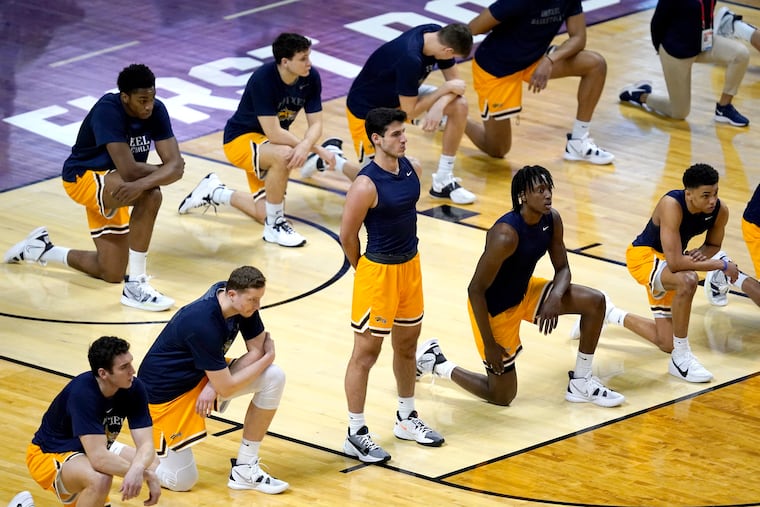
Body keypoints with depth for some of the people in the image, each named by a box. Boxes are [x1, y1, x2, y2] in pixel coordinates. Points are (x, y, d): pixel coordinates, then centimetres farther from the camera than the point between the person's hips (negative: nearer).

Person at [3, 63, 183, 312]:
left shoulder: (157, 111, -12)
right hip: (83, 178, -7)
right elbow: (128, 170, -35)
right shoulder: (108, 111, -30)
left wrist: (144, 182, -38)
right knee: (150, 195, -34)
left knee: (111, 272, 7)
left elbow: (176, 166, -19)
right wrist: (159, 171, -18)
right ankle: (135, 285, -27)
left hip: (112, 187, 7)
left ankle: (41, 249, 32)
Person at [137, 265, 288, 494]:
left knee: (274, 377, -12)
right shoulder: (205, 325, -35)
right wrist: (267, 358, -14)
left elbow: (256, 349, -3)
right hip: (165, 390, -8)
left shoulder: (243, 302, -12)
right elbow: (226, 389, -27)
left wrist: (215, 385, -18)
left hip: (203, 375, 8)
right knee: (181, 481, -6)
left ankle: (245, 468, -2)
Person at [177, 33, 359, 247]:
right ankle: (274, 226, -21)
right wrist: (318, 148, -28)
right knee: (283, 155, -38)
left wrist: (305, 146, -34)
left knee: (265, 215, 4)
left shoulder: (311, 78, -13)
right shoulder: (263, 79, -31)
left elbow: (316, 124, -10)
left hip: (266, 145, 7)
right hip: (241, 140, -7)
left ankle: (215, 192, 31)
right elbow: (273, 133, -33)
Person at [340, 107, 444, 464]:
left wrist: (406, 258, 17)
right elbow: (347, 236, -14)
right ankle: (355, 435, 9)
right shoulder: (366, 185, -23)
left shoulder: (412, 169, 0)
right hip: (378, 272, -8)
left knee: (407, 344, 20)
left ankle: (407, 420, 36)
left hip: (410, 266, 8)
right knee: (366, 353, 2)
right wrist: (365, 270, 1)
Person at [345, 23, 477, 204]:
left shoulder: (437, 35, -15)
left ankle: (443, 181, 0)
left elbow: (455, 82, -5)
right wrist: (446, 89, -22)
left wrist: (440, 105, -26)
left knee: (459, 105, -12)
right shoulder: (410, 59, -40)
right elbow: (410, 112, -29)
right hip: (367, 109, -8)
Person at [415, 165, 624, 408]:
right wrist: (489, 344, -24)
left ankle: (580, 384, 10)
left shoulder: (552, 220, -11)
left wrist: (555, 297, -24)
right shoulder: (506, 235, -34)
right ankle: (435, 362, 22)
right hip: (493, 308, -7)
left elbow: (562, 268, 0)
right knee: (502, 395, 2)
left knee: (595, 302, -4)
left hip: (523, 292, 7)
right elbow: (476, 289, -29)